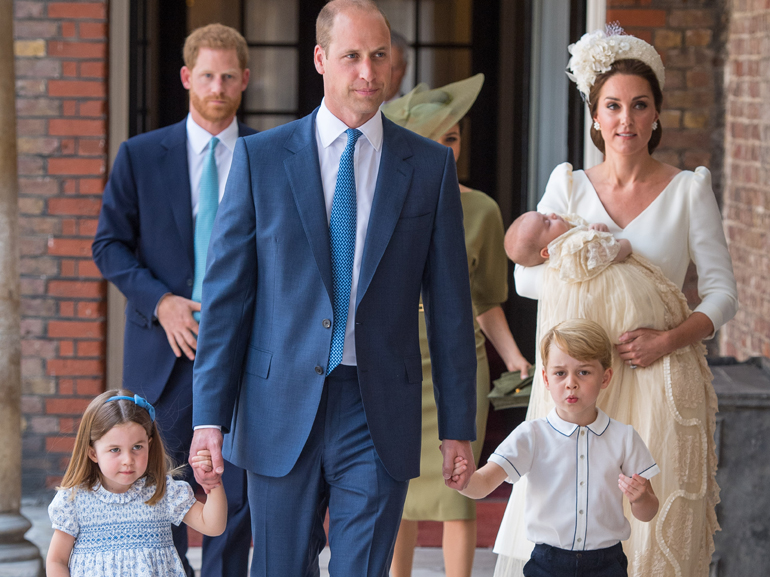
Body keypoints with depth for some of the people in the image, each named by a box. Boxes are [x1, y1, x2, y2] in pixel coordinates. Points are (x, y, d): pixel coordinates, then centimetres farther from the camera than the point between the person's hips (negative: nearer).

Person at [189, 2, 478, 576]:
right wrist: (209, 416, -4)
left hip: (379, 417, 0)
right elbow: (226, 294, 1)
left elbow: (450, 307, 5)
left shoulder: (431, 166, 4)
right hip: (281, 411, 0)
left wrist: (458, 426, 3)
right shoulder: (260, 157, 2)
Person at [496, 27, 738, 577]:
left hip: (661, 381, -1)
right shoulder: (569, 186, 8)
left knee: (653, 530, -2)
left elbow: (723, 292, 0)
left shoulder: (689, 190, 2)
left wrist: (668, 339, -16)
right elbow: (527, 277, 4)